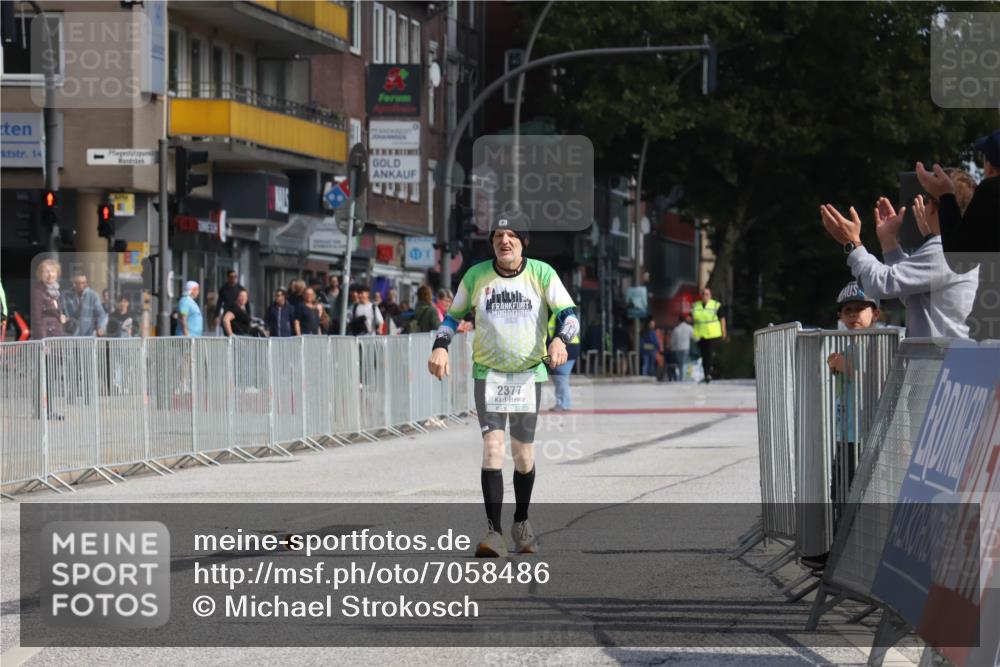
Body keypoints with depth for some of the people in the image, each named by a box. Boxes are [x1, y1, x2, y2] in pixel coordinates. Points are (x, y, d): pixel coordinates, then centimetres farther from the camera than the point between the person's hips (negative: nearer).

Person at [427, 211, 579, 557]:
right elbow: (454, 315, 11)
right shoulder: (476, 275, 0)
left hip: (529, 373, 0)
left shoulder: (542, 273, -4)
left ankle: (521, 523, 28)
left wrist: (560, 340, -29)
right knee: (492, 447, -14)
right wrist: (440, 347, -6)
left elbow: (569, 314, -8)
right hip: (488, 373, 0)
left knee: (524, 454, 5)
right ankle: (494, 532, -16)